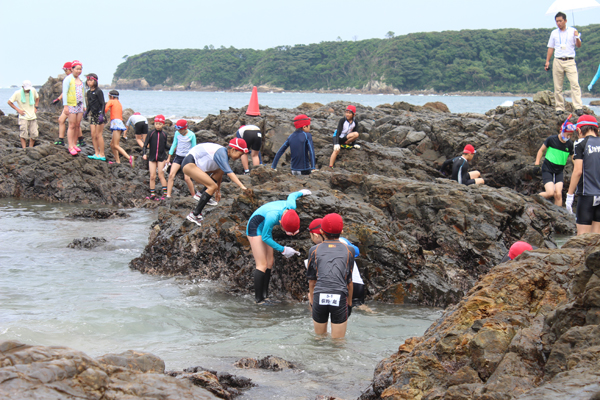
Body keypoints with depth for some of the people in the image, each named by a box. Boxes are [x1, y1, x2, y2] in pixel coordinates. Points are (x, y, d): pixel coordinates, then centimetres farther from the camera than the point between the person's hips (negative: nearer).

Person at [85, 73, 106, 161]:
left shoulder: (98, 91, -9)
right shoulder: (89, 92, 13)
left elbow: (102, 104, -12)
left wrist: (101, 114, -20)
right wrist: (86, 112, 16)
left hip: (99, 114, -7)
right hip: (92, 115, 7)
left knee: (98, 135, -7)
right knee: (93, 135, 4)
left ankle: (102, 154, -3)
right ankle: (96, 153, 9)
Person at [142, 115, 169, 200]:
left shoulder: (164, 134, 3)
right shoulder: (151, 134, -1)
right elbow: (145, 145, -4)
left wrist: (165, 158, 12)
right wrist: (144, 154, -18)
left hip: (161, 158, -1)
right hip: (152, 157, 1)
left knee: (161, 175, -4)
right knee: (152, 176, 1)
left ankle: (165, 193, 0)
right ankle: (152, 194, 7)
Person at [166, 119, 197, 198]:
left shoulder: (191, 135, -9)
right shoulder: (177, 133, 2)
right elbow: (174, 144, 13)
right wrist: (169, 158, 14)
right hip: (178, 156, 4)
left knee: (187, 178, -11)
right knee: (171, 175, -11)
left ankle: (193, 196, 7)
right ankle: (168, 195, -9)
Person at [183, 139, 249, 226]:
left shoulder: (225, 154, 11)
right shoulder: (222, 153, -19)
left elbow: (219, 173, 23)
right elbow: (229, 173, -27)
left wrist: (218, 190, 29)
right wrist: (242, 186, -32)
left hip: (196, 164, 11)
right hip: (189, 164, -11)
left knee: (221, 171, 10)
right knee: (213, 186, -17)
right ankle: (194, 215, -16)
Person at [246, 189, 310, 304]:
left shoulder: (292, 206, -22)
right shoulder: (273, 217, -40)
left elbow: (291, 195, 5)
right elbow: (265, 237, -24)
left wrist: (301, 192, 28)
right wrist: (283, 250, -20)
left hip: (264, 227, 8)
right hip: (255, 228, -8)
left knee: (270, 262, 3)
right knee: (262, 265, -13)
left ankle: (265, 295, 8)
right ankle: (258, 299, -10)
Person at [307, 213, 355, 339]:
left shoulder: (314, 250, 11)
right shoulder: (349, 250, 10)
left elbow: (312, 281, 14)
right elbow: (349, 281, 12)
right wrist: (350, 302, 22)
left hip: (320, 299, 1)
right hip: (340, 299, -1)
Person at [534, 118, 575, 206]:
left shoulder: (570, 144, -1)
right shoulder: (552, 139, -9)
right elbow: (541, 150, 4)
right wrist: (537, 164, -2)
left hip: (559, 172, 3)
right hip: (547, 170, -3)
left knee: (558, 194, -12)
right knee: (550, 193, -17)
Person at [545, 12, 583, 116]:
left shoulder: (572, 31, 7)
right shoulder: (554, 33, 13)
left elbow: (579, 46, 5)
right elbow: (551, 48, 18)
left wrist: (577, 38, -15)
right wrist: (547, 61, 10)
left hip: (570, 61, -2)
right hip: (557, 61, 2)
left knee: (575, 84, -14)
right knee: (558, 87, 0)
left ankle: (578, 107, -19)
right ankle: (560, 107, 7)